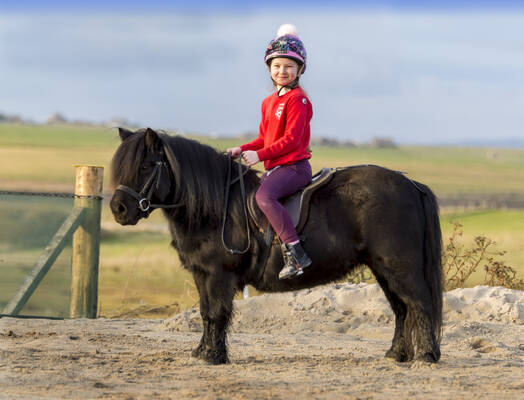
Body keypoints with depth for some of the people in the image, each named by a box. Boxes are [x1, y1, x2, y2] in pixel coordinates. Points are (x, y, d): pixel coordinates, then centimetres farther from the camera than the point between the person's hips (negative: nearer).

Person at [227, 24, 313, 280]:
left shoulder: (297, 100, -10)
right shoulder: (269, 102, 18)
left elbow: (291, 139, -19)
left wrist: (260, 155, -22)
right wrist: (243, 150, 7)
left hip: (294, 167, -10)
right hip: (274, 168, 10)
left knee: (264, 195, -33)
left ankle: (295, 253, -37)